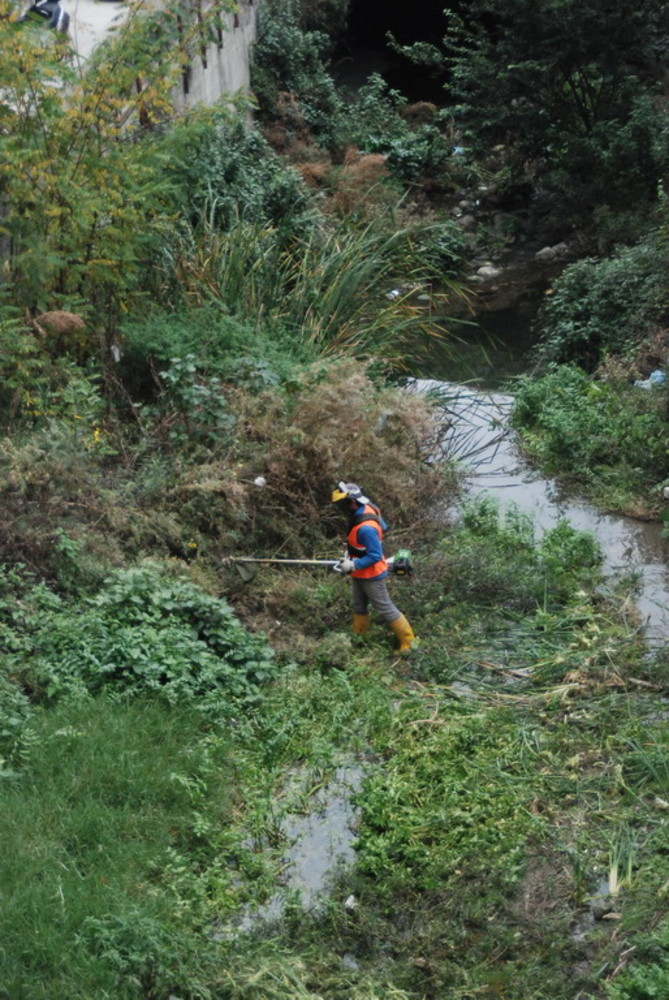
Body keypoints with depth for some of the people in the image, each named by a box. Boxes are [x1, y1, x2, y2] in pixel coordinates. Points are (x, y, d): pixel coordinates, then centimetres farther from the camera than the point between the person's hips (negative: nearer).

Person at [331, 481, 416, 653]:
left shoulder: (366, 528, -36)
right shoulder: (366, 508, -8)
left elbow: (375, 556, -30)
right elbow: (383, 526, 10)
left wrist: (353, 565, -28)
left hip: (371, 576, -9)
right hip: (359, 574, 9)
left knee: (385, 609, 3)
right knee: (359, 607, 23)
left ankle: (409, 643, 16)